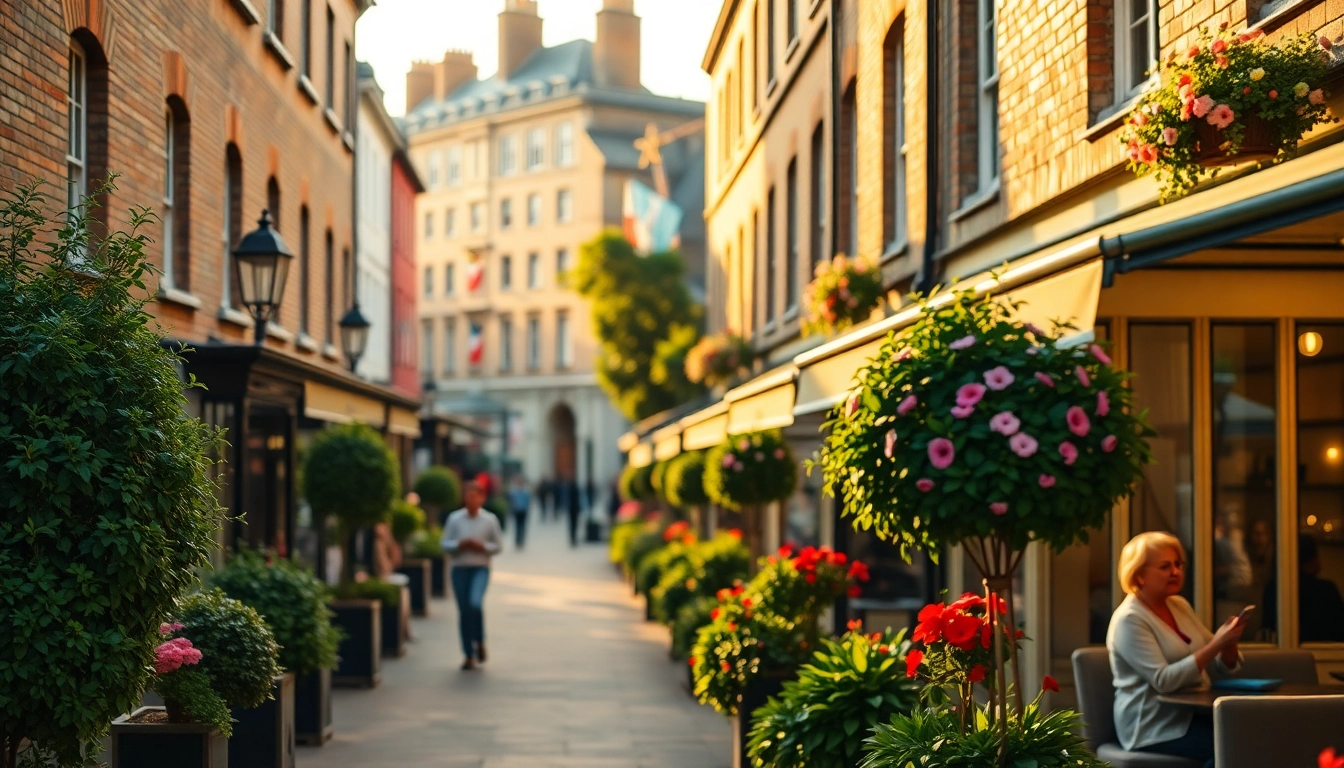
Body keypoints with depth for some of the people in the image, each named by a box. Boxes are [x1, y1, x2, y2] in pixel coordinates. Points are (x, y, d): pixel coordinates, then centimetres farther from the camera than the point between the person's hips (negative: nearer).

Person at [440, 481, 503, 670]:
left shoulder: (490, 520, 1)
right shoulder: (455, 518, 2)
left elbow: (497, 547, 6)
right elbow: (445, 544, 4)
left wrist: (482, 546, -12)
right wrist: (459, 544, -14)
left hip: (480, 568, -2)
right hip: (459, 569, 2)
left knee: (475, 603, -24)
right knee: (464, 611, 3)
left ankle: (480, 642, 1)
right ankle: (469, 655, 14)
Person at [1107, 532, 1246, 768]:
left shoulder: (1179, 605, 12)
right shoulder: (1129, 620, -10)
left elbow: (1223, 666, 14)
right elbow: (1163, 680, -21)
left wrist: (1229, 642, -9)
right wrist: (1215, 645, -24)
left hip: (1191, 714, 7)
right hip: (1153, 726, -7)